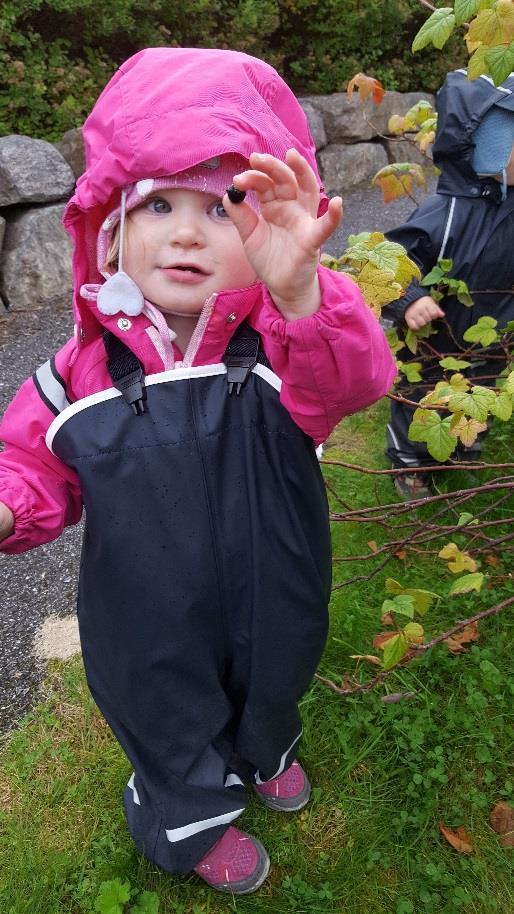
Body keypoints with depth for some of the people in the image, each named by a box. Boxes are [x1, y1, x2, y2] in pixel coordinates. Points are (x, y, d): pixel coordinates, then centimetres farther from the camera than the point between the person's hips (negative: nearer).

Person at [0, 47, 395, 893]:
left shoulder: (284, 344, -22)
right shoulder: (87, 365, -18)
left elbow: (351, 380, -44)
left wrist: (298, 294, -64)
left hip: (270, 611, 1)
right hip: (152, 634, 0)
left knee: (272, 696, 33)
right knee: (175, 733, 27)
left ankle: (265, 755, 72)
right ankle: (194, 823, 63)